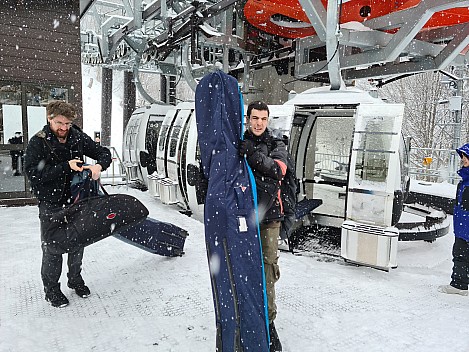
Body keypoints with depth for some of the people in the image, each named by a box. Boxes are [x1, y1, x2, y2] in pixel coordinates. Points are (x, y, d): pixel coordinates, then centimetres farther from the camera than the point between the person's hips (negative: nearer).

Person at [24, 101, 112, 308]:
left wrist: (99, 165, -19)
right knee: (52, 248, 5)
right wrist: (66, 166, -27)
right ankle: (51, 289, 24)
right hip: (51, 204, -4)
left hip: (77, 200, 4)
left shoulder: (78, 137, -3)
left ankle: (75, 279, 38)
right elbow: (33, 174, -20)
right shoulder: (38, 142, -12)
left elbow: (104, 153, 4)